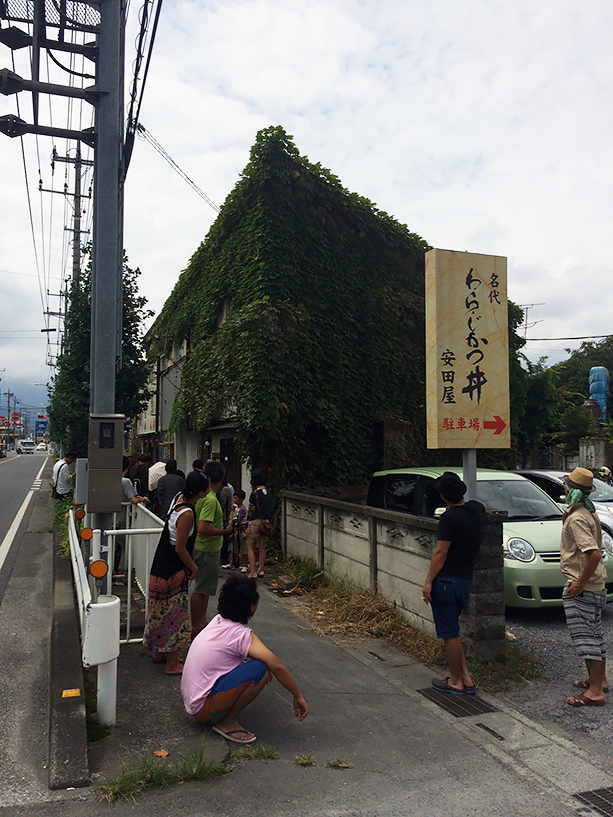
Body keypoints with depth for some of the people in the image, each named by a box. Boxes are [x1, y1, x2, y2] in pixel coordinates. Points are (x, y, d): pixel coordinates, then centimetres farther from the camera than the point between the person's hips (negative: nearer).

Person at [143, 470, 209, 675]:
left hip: (162, 564, 9)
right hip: (173, 570, -9)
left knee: (164, 610, 21)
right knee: (175, 613, 1)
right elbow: (180, 548, -20)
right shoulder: (187, 514, -27)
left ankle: (159, 652, 37)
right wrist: (193, 567, -8)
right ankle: (172, 664, 12)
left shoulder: (180, 497, -2)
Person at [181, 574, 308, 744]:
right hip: (203, 708, -9)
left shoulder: (218, 621, 5)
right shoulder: (241, 634, -19)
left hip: (191, 700, 9)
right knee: (260, 669, -19)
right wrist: (298, 697, -8)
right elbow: (277, 666, -21)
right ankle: (227, 722, -5)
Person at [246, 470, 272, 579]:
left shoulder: (254, 493, -15)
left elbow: (251, 508, -8)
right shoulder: (268, 492, 5)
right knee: (262, 547, 15)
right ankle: (261, 570, 22)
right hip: (266, 521, 7)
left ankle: (252, 572, -5)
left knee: (249, 547, 0)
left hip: (255, 522, -7)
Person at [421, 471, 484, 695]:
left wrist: (428, 581, -14)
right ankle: (466, 678, 20)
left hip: (446, 582, -8)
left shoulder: (449, 518, -18)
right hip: (466, 581, 8)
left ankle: (456, 681, 13)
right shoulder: (475, 509, 5)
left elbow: (440, 553, -18)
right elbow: (483, 508, 32)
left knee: (450, 633, 3)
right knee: (452, 631, 19)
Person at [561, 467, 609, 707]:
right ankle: (600, 680, 32)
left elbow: (595, 553, -30)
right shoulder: (589, 513, 9)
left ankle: (595, 692, 1)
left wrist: (580, 583, -22)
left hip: (581, 588, -10)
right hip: (597, 585, 10)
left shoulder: (576, 518, -21)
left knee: (585, 637, -4)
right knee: (595, 633, 19)